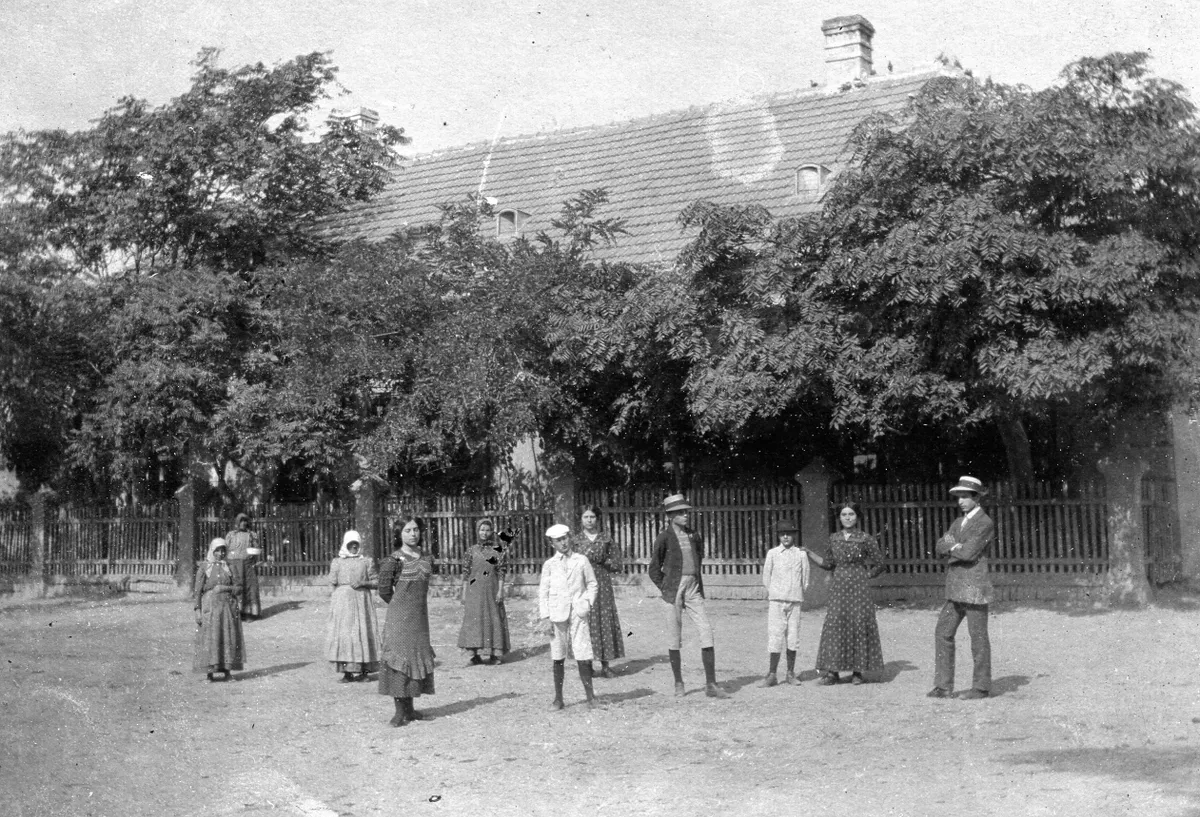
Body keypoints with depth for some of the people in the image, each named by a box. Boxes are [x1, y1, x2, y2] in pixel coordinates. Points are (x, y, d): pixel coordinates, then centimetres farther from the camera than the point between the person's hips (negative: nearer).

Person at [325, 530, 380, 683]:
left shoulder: (367, 561, 9)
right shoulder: (337, 562, 11)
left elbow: (376, 582, 6)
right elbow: (332, 583, 9)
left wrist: (362, 583, -9)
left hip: (362, 600, 0)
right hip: (342, 601, 0)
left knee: (362, 632, -5)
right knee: (343, 633, -7)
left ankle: (363, 670, 3)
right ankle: (346, 672, -5)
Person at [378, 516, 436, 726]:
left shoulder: (426, 558, 8)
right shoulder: (394, 560, -8)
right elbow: (384, 591, -3)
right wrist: (402, 606, 6)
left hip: (420, 615, 6)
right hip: (400, 616, -6)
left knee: (417, 658, 7)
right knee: (399, 657, -5)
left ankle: (409, 709, 16)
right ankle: (400, 711, -2)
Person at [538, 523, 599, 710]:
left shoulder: (581, 561, 6)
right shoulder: (549, 565, 6)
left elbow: (592, 584, 12)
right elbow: (543, 592, 7)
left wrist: (588, 603, -3)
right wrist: (545, 617, 0)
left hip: (577, 613, -1)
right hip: (557, 614, 1)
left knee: (583, 656, -6)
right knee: (558, 658, 6)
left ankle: (590, 697, 3)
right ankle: (558, 698, 15)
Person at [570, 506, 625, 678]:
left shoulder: (606, 538, 7)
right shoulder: (575, 540, 7)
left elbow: (616, 563, 6)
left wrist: (602, 560, -9)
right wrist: (584, 558, -10)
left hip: (603, 584, 0)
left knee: (605, 622, -2)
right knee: (585, 622, -4)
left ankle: (605, 665, 5)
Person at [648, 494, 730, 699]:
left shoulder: (694, 535, 11)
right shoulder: (664, 537, -3)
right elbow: (654, 570, 2)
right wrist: (666, 589, -2)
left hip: (694, 590, 4)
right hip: (673, 591, -4)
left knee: (707, 633, -6)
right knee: (674, 639, 1)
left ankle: (711, 685, -3)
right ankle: (678, 683, 15)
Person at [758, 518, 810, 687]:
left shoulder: (801, 554, 6)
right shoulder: (772, 553, 5)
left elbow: (805, 578, 10)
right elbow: (766, 577, 9)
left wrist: (798, 594, 8)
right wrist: (770, 595, 8)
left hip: (795, 599, 1)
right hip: (776, 599, -1)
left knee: (793, 637, 2)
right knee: (775, 636, -6)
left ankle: (791, 673, 13)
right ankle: (772, 674, 1)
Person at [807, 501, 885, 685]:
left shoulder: (865, 538, -2)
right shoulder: (834, 539, 8)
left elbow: (879, 564, 4)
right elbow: (828, 564, 16)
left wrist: (864, 577, -1)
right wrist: (809, 554, 10)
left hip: (859, 588, -3)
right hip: (838, 588, 3)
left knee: (859, 625, -2)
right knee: (834, 626, -3)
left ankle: (857, 671, 8)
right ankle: (832, 671, 0)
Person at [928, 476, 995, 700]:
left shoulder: (985, 523, -9)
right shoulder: (958, 522, 17)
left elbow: (969, 553, -20)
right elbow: (941, 547, 6)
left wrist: (952, 548, -2)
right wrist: (959, 547, -12)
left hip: (975, 589, -8)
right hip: (956, 589, 8)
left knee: (978, 638, -1)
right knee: (943, 633, 5)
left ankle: (981, 687, 8)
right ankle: (943, 685, 8)